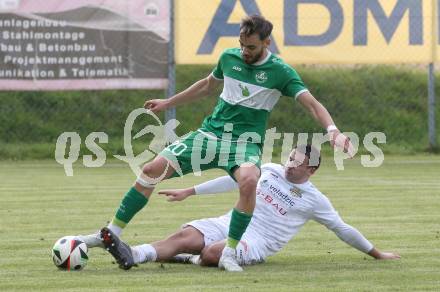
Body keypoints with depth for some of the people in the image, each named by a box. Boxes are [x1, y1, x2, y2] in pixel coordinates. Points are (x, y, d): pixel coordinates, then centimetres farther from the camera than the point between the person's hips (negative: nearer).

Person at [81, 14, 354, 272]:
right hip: (212, 132, 4)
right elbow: (208, 85, 25)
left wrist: (333, 130, -33)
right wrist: (168, 103, 31)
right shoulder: (229, 57, 6)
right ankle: (111, 233, 2)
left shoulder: (280, 72, -8)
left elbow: (312, 104, -15)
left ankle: (230, 253, -25)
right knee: (153, 169, -10)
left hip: (246, 140, -4)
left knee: (249, 180, -38)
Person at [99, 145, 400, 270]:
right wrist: (190, 192, 17)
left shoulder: (315, 200, 4)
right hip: (227, 223, 4)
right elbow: (233, 180, 20)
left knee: (212, 253, -39)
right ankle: (132, 255, -45)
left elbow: (343, 230, 9)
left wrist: (377, 254, 9)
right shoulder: (270, 171, 16)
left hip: (256, 241, -4)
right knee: (184, 236, -26)